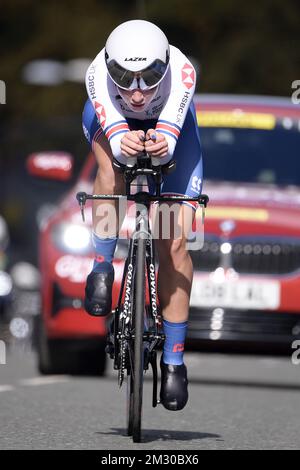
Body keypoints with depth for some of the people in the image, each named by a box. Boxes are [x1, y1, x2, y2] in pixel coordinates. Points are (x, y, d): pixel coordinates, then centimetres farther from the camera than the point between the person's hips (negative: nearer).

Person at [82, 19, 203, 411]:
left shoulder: (181, 71, -40)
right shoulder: (98, 74, -39)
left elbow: (171, 130, -53)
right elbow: (114, 130, -52)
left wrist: (162, 142, -76)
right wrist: (124, 142, -75)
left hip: (169, 125, 0)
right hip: (111, 121, 0)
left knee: (175, 241, -11)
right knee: (113, 162, -38)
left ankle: (174, 359, -2)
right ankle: (102, 269, -20)